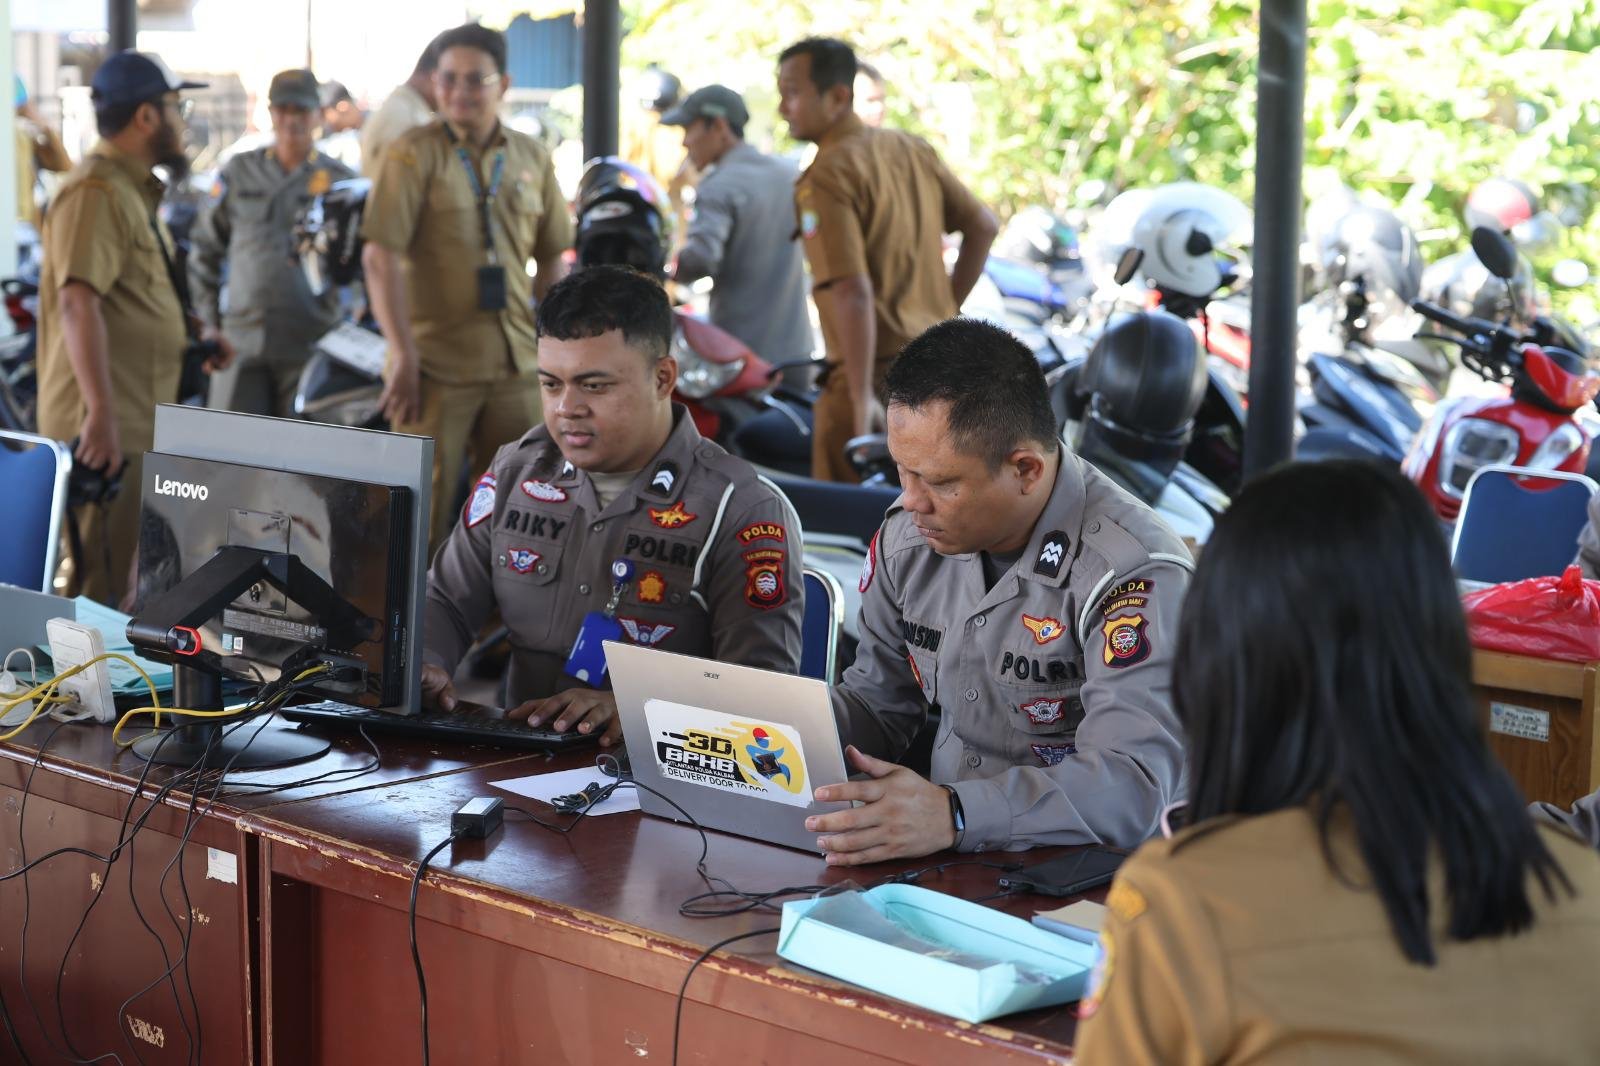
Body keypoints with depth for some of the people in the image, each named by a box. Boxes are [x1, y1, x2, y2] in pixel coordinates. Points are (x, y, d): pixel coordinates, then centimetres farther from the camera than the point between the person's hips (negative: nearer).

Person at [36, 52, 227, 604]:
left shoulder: (133, 189, 19)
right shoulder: (96, 192, -15)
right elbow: (78, 303, -27)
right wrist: (101, 412, -33)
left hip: (136, 421, 11)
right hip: (105, 427, -11)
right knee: (99, 587, -9)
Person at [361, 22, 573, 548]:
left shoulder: (532, 158, 10)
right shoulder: (415, 154, -5)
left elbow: (552, 257, 16)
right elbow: (380, 255, -12)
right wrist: (402, 355, -17)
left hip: (517, 366, 5)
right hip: (439, 362, -5)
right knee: (422, 508, -3)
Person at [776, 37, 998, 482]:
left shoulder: (827, 177, -15)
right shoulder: (912, 149, 9)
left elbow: (852, 292, -23)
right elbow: (983, 227, 15)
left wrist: (862, 397, -22)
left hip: (878, 369, -8)